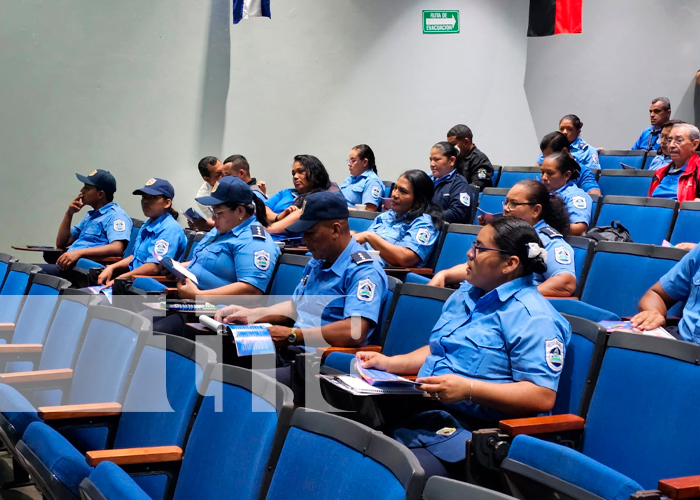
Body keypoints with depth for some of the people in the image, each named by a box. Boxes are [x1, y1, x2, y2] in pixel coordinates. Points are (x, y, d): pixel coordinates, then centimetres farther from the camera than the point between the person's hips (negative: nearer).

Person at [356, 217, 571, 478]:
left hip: (467, 428, -8)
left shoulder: (533, 318, -11)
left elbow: (543, 396, -18)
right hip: (420, 409, 9)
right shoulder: (465, 294, 19)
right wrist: (389, 363, 14)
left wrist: (468, 389, -25)